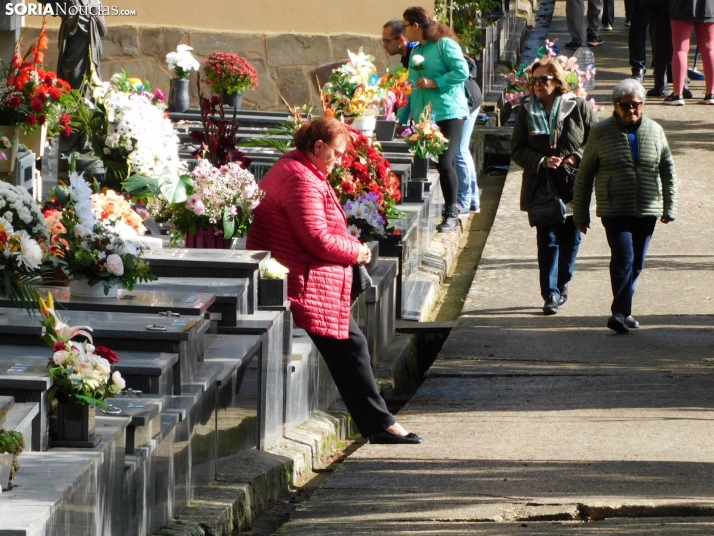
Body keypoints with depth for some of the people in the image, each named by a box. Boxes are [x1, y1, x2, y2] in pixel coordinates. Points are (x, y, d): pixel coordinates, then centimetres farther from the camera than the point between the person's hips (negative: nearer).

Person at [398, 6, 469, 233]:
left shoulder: (444, 44, -7)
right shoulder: (415, 52, 16)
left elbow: (462, 71, -15)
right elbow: (411, 88, 19)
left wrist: (434, 83, -19)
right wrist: (401, 119, 16)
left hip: (448, 114, -8)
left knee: (445, 163, -13)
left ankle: (452, 214, -2)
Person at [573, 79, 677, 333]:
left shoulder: (654, 131, 7)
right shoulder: (601, 132, -1)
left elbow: (668, 171, 13)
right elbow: (584, 175, 3)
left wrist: (670, 206, 8)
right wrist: (581, 214, 2)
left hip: (647, 211, 4)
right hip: (615, 211, -4)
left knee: (636, 264, 9)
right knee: (623, 259, -17)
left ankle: (623, 311, 22)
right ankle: (620, 312, -18)